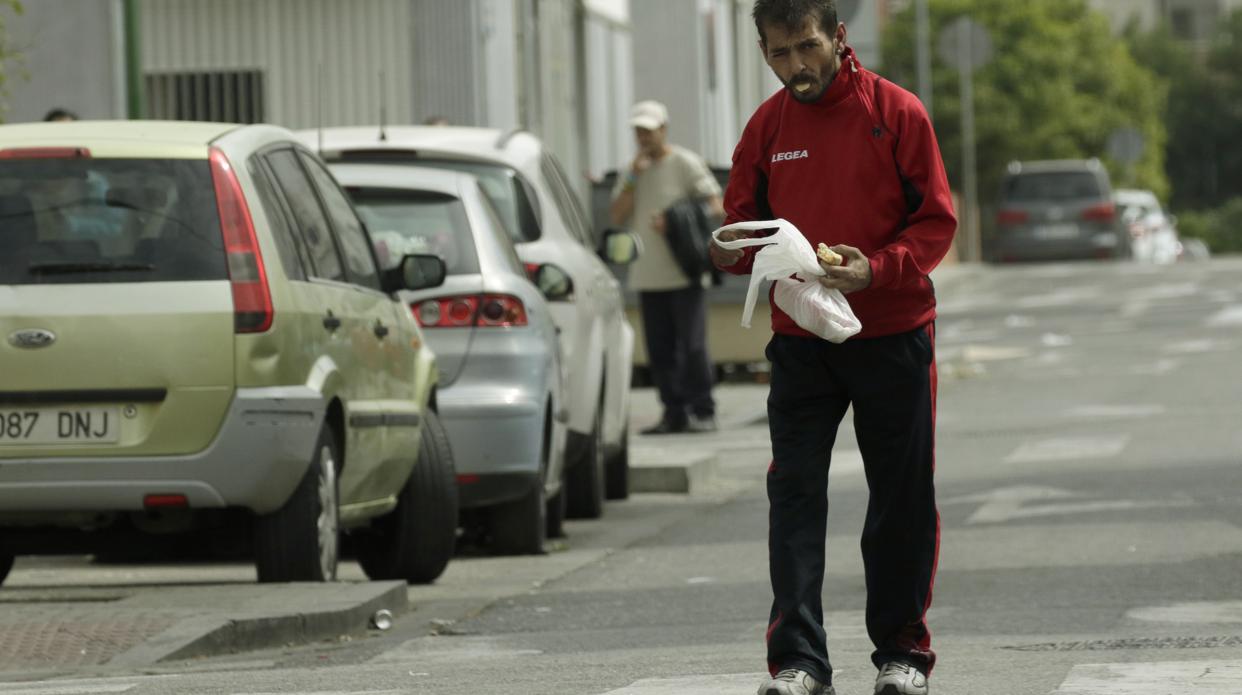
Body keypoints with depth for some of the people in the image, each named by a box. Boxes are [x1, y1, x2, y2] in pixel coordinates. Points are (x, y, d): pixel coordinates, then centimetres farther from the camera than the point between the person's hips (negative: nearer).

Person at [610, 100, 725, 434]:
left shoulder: (685, 164, -1)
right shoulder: (633, 171, 15)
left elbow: (716, 208, -5)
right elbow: (617, 217, 5)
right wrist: (632, 178, -5)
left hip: (684, 273, -5)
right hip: (649, 277, 5)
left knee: (692, 344, -10)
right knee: (660, 350, 4)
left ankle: (703, 412, -5)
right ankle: (674, 413, 9)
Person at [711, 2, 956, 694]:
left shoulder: (896, 112, -5)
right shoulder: (767, 126, 4)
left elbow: (937, 220, -5)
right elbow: (746, 217, 10)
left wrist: (876, 269, -20)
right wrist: (734, 250, -14)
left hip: (893, 333, -2)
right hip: (799, 342, 2)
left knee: (902, 499, 6)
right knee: (795, 493, -7)